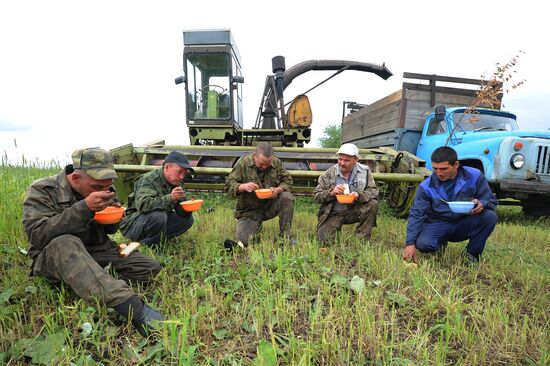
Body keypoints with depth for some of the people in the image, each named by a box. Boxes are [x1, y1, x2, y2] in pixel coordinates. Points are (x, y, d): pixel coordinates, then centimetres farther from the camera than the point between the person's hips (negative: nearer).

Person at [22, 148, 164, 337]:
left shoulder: (106, 191, 2)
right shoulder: (42, 190, -12)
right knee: (66, 243, -42)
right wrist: (84, 207, -34)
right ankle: (134, 308, -49)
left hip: (97, 251, 5)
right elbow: (37, 236, -27)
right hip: (52, 257, -4)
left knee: (151, 268, -10)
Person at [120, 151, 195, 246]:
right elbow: (143, 205, -37)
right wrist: (169, 198, -44)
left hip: (159, 221, 7)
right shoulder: (148, 180, -20)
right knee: (158, 215, -35)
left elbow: (182, 212, 2)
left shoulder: (177, 183, 2)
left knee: (188, 219, -3)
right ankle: (147, 246, -11)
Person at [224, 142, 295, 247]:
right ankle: (256, 227, 17)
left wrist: (278, 190, -19)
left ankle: (286, 235, -11)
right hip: (249, 210, -2)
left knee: (287, 197, -27)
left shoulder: (277, 163, -3)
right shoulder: (243, 163, -11)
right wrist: (243, 187, -31)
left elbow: (287, 181, 3)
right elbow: (229, 185, -10)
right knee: (242, 241, -18)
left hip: (271, 206, 2)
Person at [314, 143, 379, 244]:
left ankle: (363, 240, -11)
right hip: (333, 214, -1)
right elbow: (316, 196, -4)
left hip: (354, 212, 1)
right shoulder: (329, 174, -6)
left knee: (373, 204, -25)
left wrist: (359, 195, -30)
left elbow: (373, 191, -9)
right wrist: (331, 193, -24)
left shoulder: (365, 171, -4)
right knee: (325, 240, -18)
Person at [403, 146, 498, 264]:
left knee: (490, 216, -26)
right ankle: (440, 243, 10)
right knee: (422, 244, -30)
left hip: (464, 223, 2)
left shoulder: (474, 176, -9)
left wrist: (482, 204, -28)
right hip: (438, 224, -1)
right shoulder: (426, 187, -12)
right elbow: (416, 215, -12)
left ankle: (471, 253, -4)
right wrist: (410, 243, -21)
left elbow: (492, 201, -1)